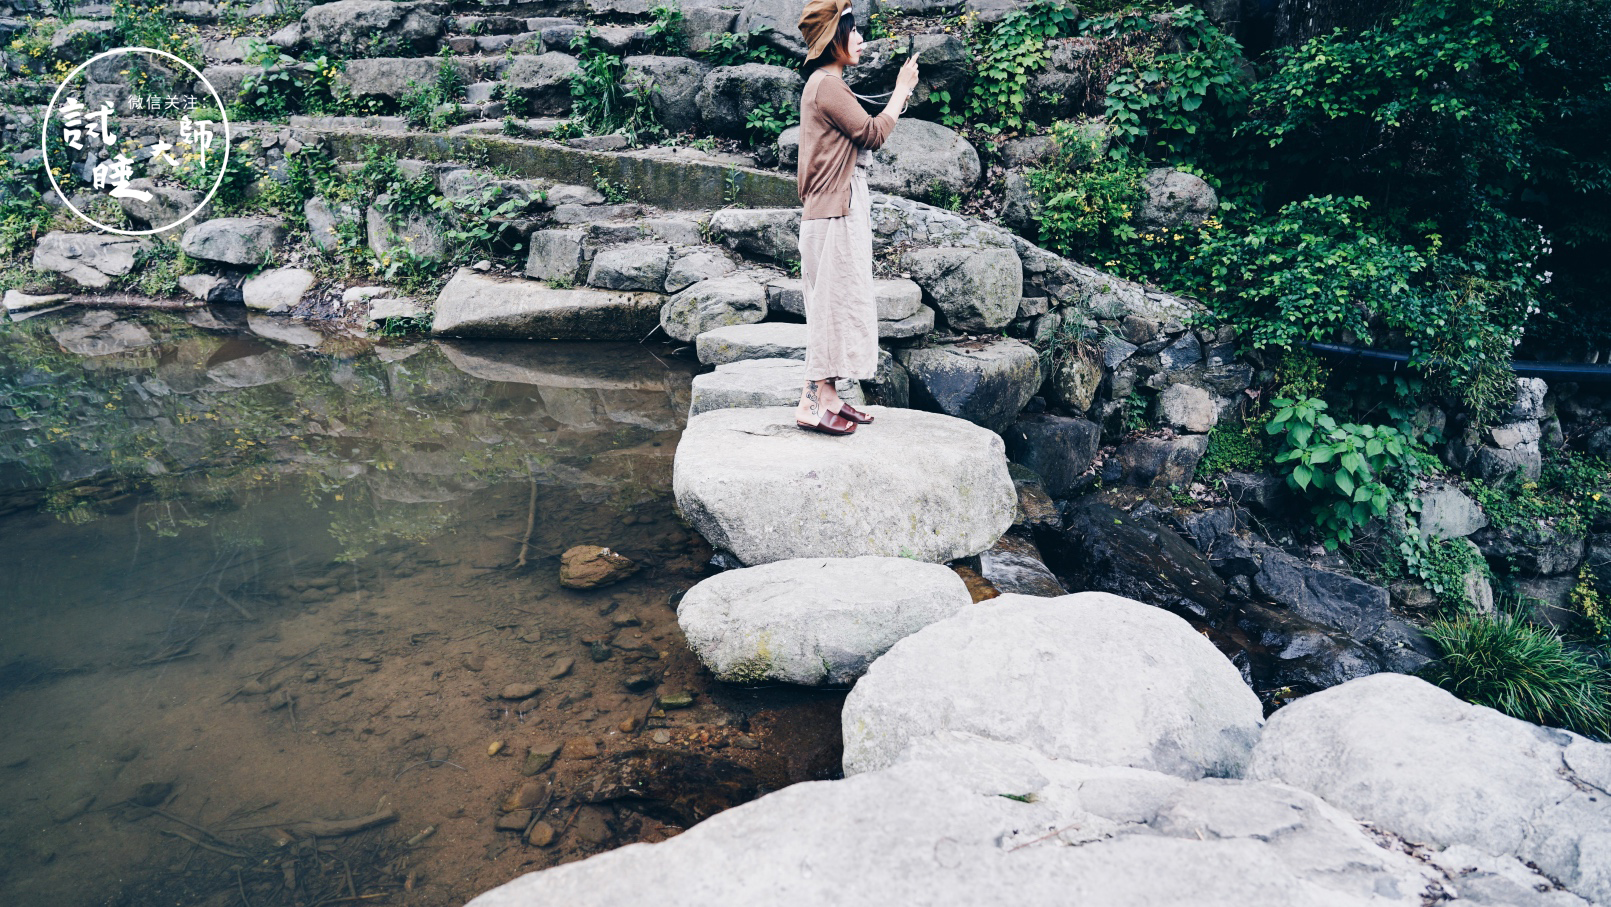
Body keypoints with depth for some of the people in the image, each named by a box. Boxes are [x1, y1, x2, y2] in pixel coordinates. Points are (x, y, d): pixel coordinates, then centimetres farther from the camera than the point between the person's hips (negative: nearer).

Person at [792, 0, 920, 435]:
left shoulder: (826, 84, 20)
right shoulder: (827, 84, -12)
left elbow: (862, 135, 19)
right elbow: (873, 133, -13)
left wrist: (899, 99, 17)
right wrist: (902, 90, -3)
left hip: (842, 209, 11)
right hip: (836, 212, -11)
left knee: (836, 303, 11)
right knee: (833, 301, -8)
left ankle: (828, 397, 16)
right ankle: (811, 404, -5)